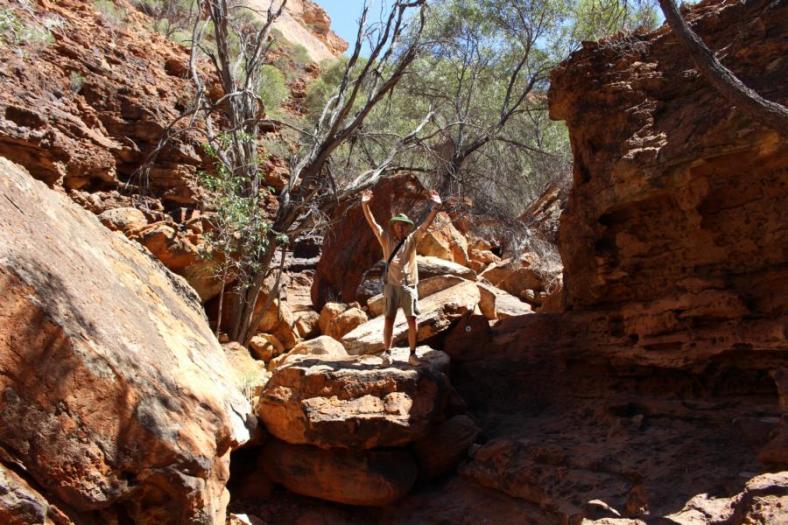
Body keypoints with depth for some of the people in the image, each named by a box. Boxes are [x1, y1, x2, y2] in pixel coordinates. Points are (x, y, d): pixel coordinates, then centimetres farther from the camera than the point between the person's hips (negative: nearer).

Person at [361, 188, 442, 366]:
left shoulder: (412, 239, 8)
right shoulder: (386, 239, 8)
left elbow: (426, 224, 1)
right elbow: (372, 223, 2)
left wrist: (436, 206, -10)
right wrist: (365, 205, -9)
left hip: (409, 285, 1)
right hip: (391, 285, -1)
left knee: (412, 321, -1)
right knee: (389, 319, -3)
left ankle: (412, 354, 7)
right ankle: (387, 353, 4)